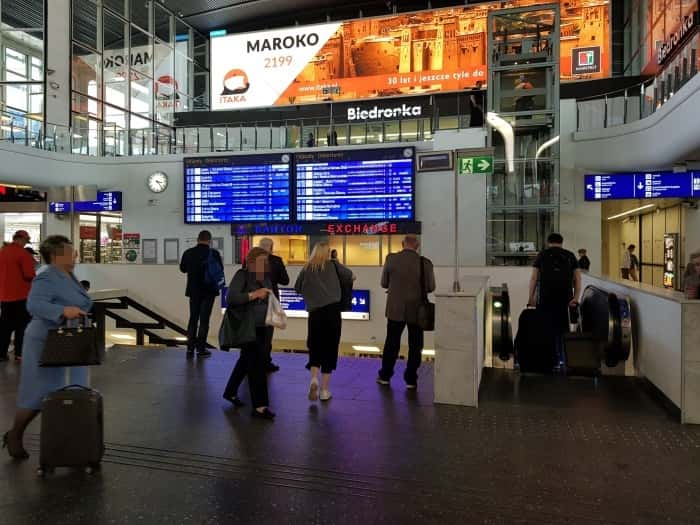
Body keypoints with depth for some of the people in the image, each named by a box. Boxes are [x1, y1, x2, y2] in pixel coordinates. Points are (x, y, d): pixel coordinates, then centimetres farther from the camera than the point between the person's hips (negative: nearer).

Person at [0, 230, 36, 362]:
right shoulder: (23, 253, -14)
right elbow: (30, 275, -18)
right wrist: (34, 277, 2)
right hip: (21, 295, -6)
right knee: (21, 325, 2)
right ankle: (19, 353, 3)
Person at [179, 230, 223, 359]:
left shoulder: (188, 253, -4)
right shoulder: (214, 253, -13)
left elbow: (182, 269, 9)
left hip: (193, 290, 3)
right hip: (208, 290, -3)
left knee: (193, 319, 13)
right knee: (204, 319, 3)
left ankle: (190, 348, 12)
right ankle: (201, 349, 5)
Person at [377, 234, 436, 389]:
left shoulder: (391, 259, -9)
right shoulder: (425, 263, -11)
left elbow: (384, 283, -1)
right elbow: (431, 287, -3)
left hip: (395, 309, 1)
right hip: (417, 310, -1)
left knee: (391, 343, 15)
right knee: (415, 346, 11)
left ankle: (385, 376, 25)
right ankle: (411, 379, 16)